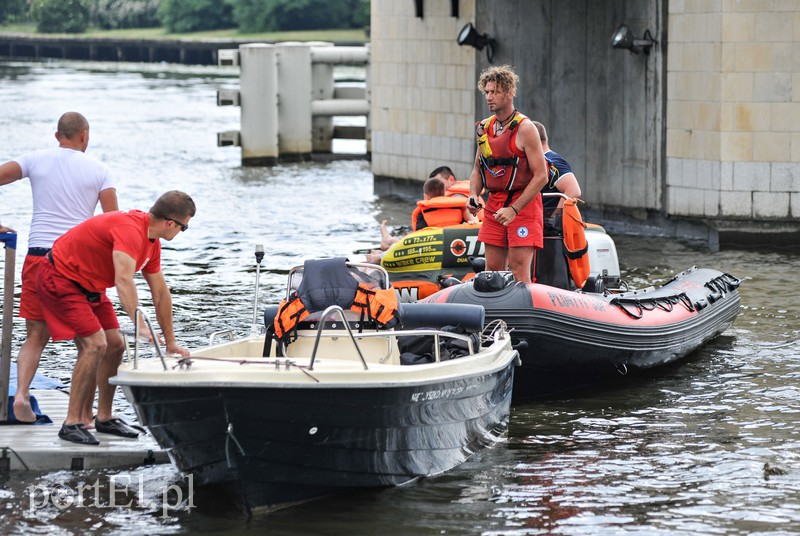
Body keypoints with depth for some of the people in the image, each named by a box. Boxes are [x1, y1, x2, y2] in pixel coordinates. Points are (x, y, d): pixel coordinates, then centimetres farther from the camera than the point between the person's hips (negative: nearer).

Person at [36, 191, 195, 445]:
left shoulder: (152, 241, 4)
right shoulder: (130, 230, -28)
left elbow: (161, 293, 12)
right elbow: (124, 281, -42)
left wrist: (171, 342, 14)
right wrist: (139, 323, -50)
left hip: (88, 285, 10)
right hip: (59, 278, -10)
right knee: (95, 344, -19)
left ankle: (104, 418, 16)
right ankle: (72, 424, -16)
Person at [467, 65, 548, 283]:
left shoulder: (524, 128, -10)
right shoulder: (484, 128, 10)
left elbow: (541, 176, -14)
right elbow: (478, 169, 21)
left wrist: (514, 209, -20)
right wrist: (474, 196, 0)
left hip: (523, 206, -7)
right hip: (493, 206, 7)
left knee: (519, 269, -12)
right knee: (493, 269, 5)